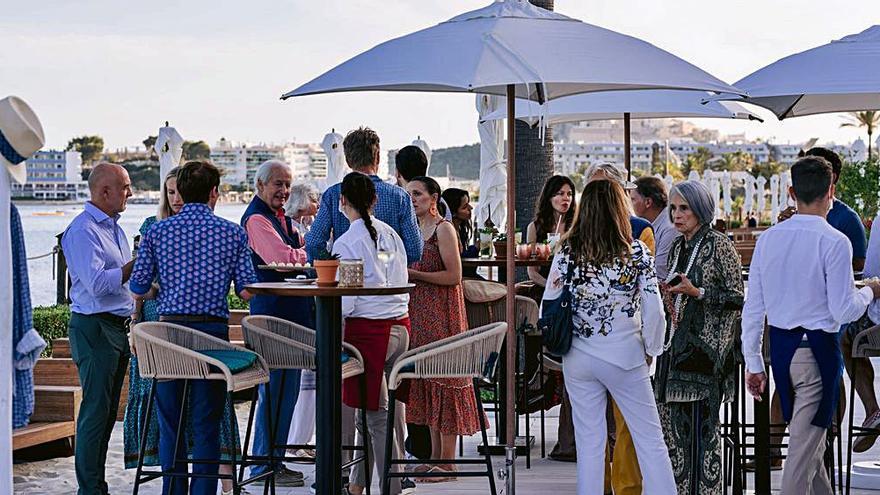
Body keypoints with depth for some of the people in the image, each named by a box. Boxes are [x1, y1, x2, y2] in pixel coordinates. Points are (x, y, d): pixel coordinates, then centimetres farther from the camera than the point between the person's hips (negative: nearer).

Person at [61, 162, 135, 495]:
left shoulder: (113, 227, 17)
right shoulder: (83, 230, -13)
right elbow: (97, 283, -23)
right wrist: (137, 264, -20)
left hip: (118, 327, 9)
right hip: (94, 327, -9)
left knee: (107, 411, 11)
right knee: (95, 411, -8)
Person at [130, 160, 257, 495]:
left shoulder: (157, 233, 3)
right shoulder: (233, 233, 1)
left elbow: (138, 288, 2)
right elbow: (247, 291, -1)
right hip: (213, 330, -1)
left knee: (170, 423, 9)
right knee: (207, 425, 4)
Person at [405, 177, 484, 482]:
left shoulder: (444, 229, -9)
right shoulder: (415, 229, 16)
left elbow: (454, 276, -16)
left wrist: (415, 274, -18)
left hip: (441, 313, -8)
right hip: (419, 311, 8)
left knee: (442, 377, -6)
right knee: (425, 379, 8)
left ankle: (447, 462, -3)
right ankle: (435, 455, 14)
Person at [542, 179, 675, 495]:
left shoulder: (567, 252, -4)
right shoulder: (637, 252, -7)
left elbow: (548, 308, -3)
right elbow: (654, 309, -8)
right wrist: (653, 350, 5)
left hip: (578, 359, 2)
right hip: (625, 357, -2)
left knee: (589, 442, 9)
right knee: (650, 439, 7)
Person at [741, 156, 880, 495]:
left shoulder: (768, 238, 2)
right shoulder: (834, 242, -14)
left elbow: (753, 307, 4)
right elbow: (843, 311, -15)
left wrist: (754, 362, 12)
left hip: (780, 346, 6)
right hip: (818, 350, -6)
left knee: (811, 441, 21)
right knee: (804, 447, 0)